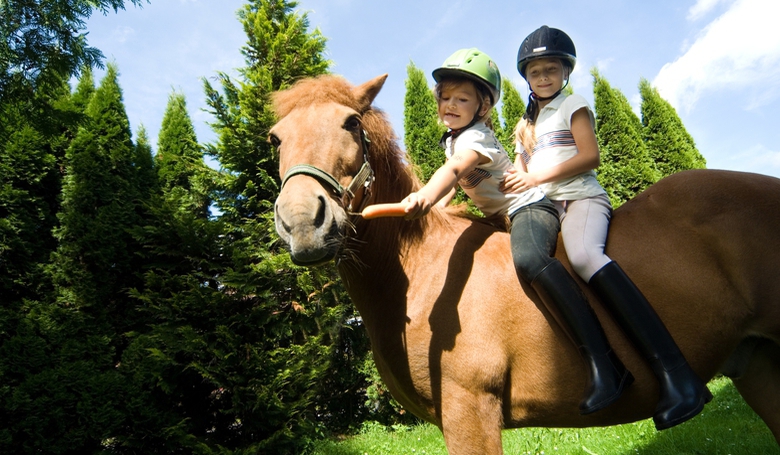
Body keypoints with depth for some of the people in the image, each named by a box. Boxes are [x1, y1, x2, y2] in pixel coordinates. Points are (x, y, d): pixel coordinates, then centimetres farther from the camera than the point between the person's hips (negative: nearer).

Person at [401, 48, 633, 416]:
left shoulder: (475, 139, -18)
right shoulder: (451, 139, 12)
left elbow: (454, 170, -40)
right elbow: (454, 180, 26)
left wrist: (425, 197, -59)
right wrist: (432, 211, 11)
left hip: (529, 207, -12)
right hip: (501, 217, 12)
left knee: (528, 259, -38)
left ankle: (602, 363, -40)